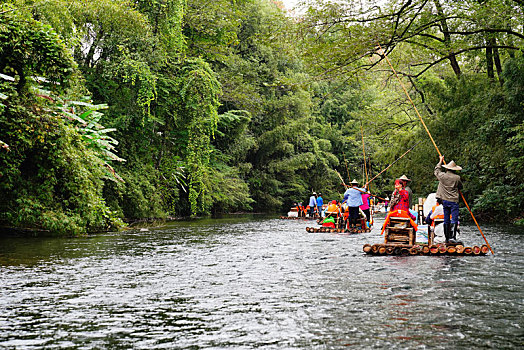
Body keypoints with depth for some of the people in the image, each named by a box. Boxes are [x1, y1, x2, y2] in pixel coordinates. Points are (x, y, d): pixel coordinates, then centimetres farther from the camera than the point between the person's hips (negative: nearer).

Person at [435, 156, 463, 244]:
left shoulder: (442, 176, -2)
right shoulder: (457, 178, -9)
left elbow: (437, 170, 20)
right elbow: (461, 187, 9)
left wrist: (440, 161, 32)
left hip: (445, 200, 4)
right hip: (453, 201, -4)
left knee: (446, 220, 10)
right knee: (454, 220, -5)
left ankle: (447, 238, 12)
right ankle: (452, 238, -15)